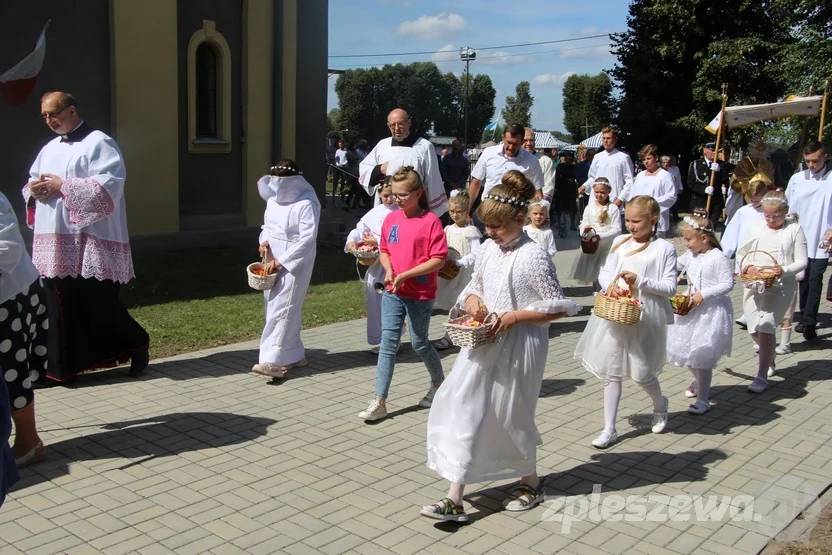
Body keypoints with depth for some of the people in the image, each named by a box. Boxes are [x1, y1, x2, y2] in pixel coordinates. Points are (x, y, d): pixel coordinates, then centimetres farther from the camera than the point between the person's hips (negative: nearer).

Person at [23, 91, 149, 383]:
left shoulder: (98, 143, -5)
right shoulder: (49, 148, 19)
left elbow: (109, 186, -17)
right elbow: (31, 184, 24)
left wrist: (63, 187, -16)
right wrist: (34, 190, -1)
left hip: (90, 243, -7)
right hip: (54, 244, 7)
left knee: (98, 303, -4)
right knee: (58, 305, 6)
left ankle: (136, 344, 16)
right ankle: (60, 365, 14)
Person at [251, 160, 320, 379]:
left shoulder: (306, 204, -15)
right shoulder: (273, 200, 11)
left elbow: (307, 239, -19)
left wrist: (280, 261, -19)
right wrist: (264, 241, -2)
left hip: (294, 265, -8)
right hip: (274, 264, 8)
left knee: (282, 310, -11)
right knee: (275, 308, 11)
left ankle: (274, 360, -11)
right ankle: (294, 355, 21)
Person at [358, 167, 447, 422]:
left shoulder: (430, 221, -13)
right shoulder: (391, 219, 4)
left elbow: (438, 260, -15)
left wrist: (405, 275, -20)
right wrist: (388, 270, -7)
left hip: (420, 294, -4)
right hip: (392, 292, 5)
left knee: (419, 344, 10)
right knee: (388, 343, 1)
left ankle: (438, 382, 38)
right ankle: (379, 402, 4)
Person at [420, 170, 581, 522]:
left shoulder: (533, 257, -14)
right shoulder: (488, 249, 5)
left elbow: (558, 307, -13)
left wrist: (514, 316, -20)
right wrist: (472, 301, -6)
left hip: (517, 348, -6)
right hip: (484, 345, 6)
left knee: (510, 415, 9)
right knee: (465, 412, 1)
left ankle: (531, 484, 36)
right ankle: (454, 500, 7)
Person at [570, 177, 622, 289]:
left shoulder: (613, 208, -4)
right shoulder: (589, 207, 6)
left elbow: (617, 230, -8)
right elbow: (583, 225, 5)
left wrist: (600, 236, -20)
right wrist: (585, 230, -19)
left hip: (607, 245, -3)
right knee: (593, 272, 8)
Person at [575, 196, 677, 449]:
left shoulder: (664, 249, -6)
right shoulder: (620, 242, 6)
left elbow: (670, 286, -9)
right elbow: (604, 273, 10)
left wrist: (640, 281, -19)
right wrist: (611, 285, -11)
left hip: (645, 318, -4)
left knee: (641, 373, 5)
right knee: (611, 372, 6)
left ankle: (660, 404, 41)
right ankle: (609, 429, 14)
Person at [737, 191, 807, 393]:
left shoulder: (794, 230, 1)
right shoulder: (756, 227, 8)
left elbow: (802, 261, -1)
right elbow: (741, 253, 13)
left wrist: (784, 270, -21)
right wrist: (747, 266, -8)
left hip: (780, 286, -4)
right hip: (754, 284, 4)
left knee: (765, 325, -16)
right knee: (754, 329, 6)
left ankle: (762, 376, -10)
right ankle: (768, 356, 39)